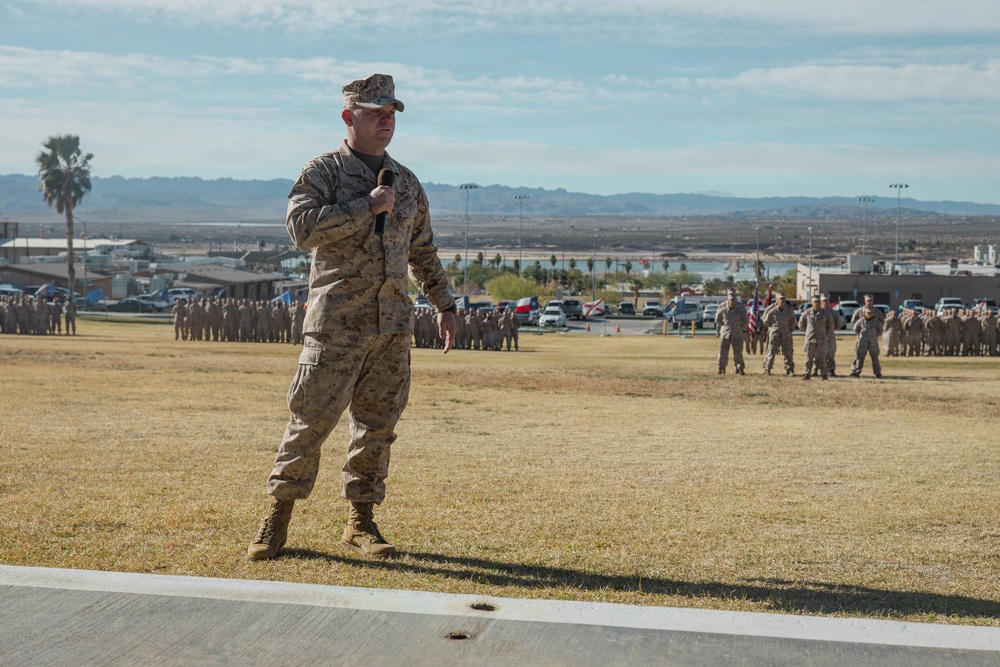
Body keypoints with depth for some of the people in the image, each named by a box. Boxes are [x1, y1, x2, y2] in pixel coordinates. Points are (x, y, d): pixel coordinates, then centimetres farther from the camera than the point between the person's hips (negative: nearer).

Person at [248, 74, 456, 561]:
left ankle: (361, 521, 16)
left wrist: (443, 305, 23)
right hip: (337, 323, -5)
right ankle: (277, 519, 6)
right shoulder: (323, 171, 0)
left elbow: (423, 252, 25)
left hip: (393, 326, 5)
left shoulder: (406, 182, 17)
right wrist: (366, 206, -16)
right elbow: (302, 226, -17)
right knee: (311, 418, -4)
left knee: (377, 424, 7)